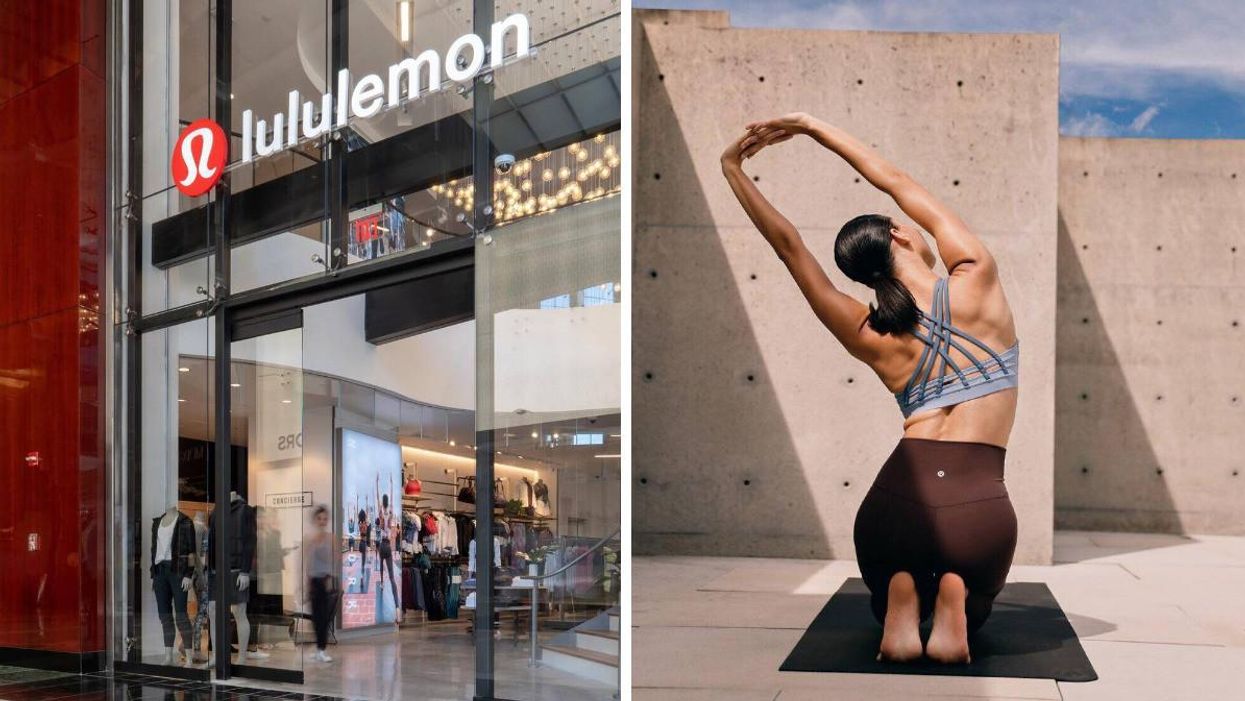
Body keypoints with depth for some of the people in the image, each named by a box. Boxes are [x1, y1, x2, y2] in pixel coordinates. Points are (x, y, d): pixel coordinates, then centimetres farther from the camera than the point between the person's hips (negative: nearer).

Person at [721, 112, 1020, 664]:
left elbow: (789, 245, 12)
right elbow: (901, 186, 13)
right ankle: (954, 603, -7)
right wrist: (815, 127, 19)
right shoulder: (976, 282, 1)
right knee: (972, 611, 29)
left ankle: (901, 602, -4)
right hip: (979, 509, -1)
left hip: (896, 501, 1)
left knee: (888, 591, 31)